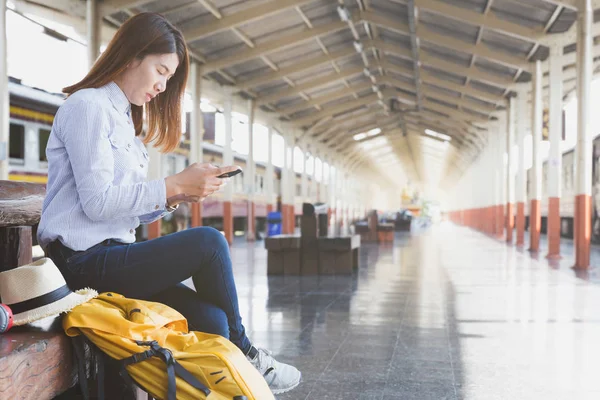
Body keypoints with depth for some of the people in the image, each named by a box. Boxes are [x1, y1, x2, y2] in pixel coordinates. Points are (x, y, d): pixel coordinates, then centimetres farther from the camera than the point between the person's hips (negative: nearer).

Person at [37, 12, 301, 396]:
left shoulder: (124, 118, 22)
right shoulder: (87, 105, -6)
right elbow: (97, 202, -17)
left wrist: (176, 195, -1)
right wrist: (175, 184, -13)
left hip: (108, 256, 8)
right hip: (84, 262, -8)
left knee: (211, 319, -11)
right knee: (208, 242, -18)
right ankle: (242, 351, 0)